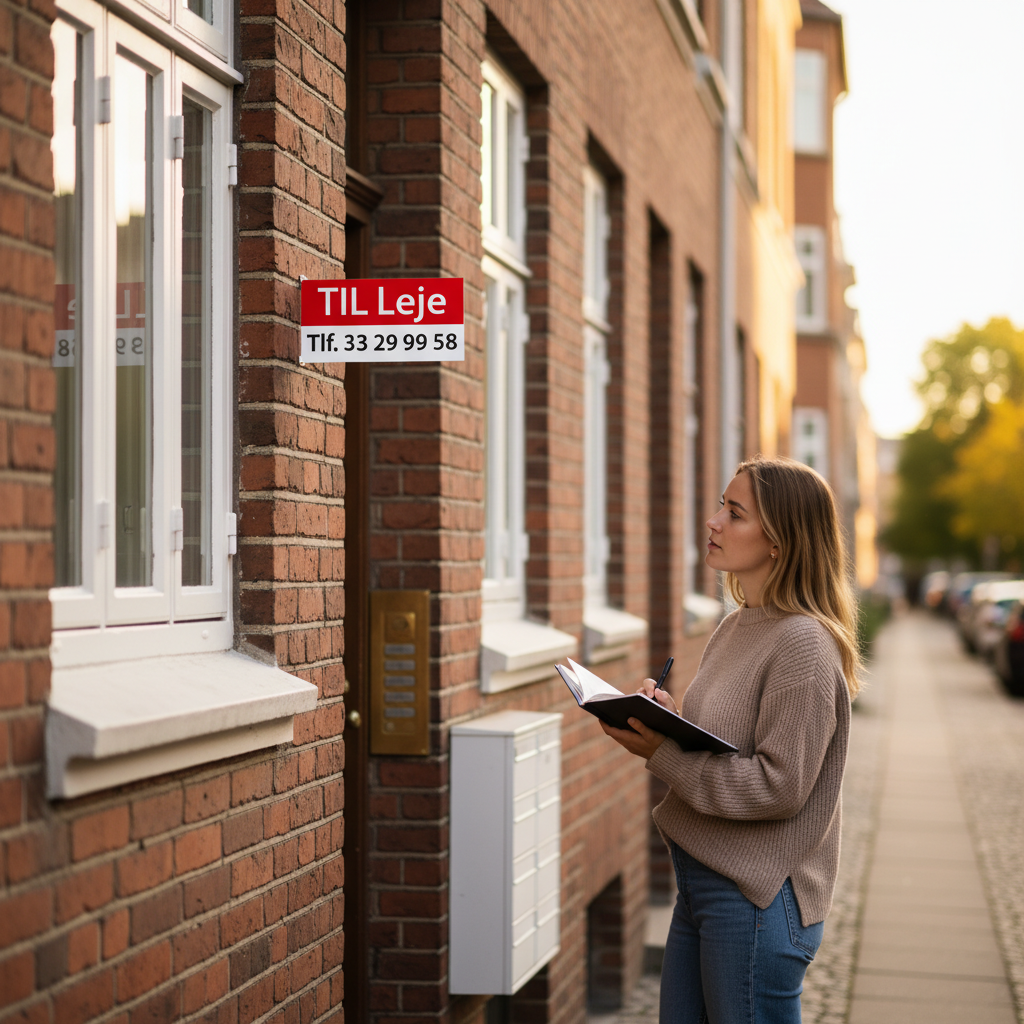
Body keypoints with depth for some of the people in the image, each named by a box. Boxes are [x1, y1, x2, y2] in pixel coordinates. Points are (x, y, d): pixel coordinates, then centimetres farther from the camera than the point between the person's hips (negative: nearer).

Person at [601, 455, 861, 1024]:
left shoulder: (803, 645, -18)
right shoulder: (735, 628, 11)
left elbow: (778, 785, -22)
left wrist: (663, 755, -19)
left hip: (759, 898, -9)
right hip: (700, 884, 9)